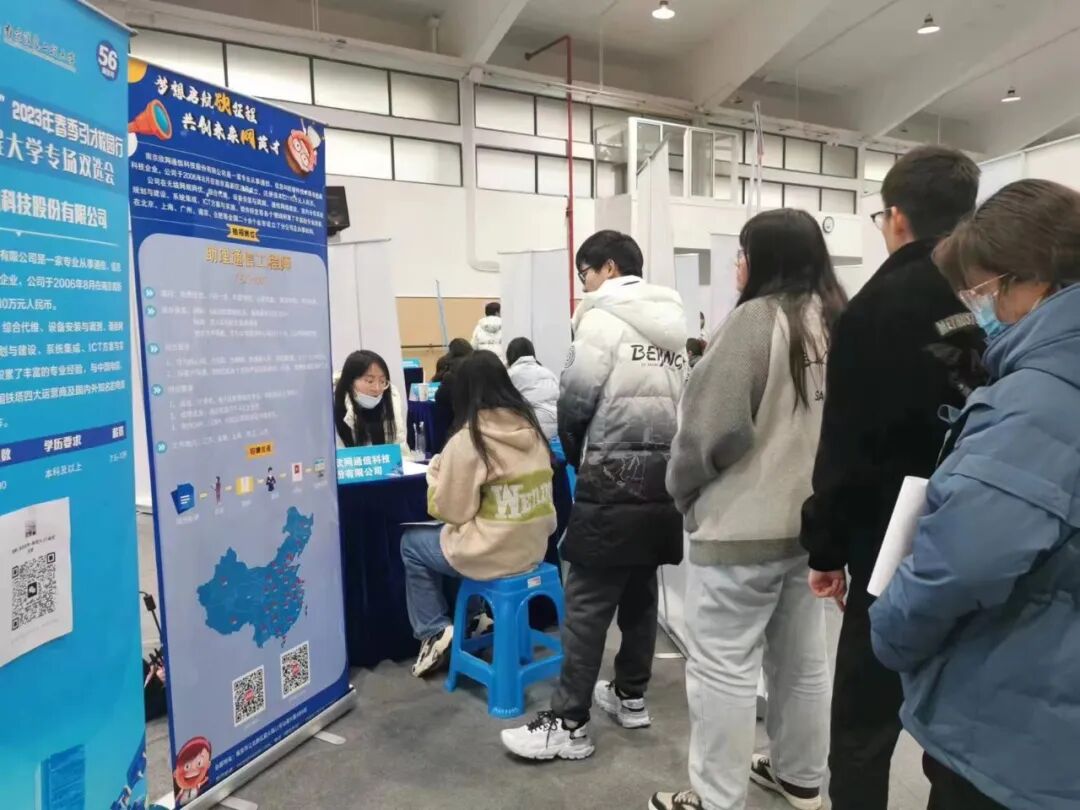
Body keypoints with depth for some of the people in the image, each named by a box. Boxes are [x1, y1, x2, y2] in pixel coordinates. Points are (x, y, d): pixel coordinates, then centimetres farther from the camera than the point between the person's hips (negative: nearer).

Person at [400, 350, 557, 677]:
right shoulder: (531, 429, 0)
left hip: (492, 555, -6)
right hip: (533, 548, 7)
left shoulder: (467, 441, -18)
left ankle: (435, 633, 17)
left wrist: (436, 473, 4)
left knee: (411, 544, 19)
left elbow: (450, 511, -12)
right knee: (457, 537, 33)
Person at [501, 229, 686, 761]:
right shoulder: (673, 325, 11)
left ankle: (569, 724, 6)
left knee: (587, 603, -1)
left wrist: (577, 454, 7)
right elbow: (680, 400, 5)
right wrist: (660, 451, 13)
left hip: (614, 478, -7)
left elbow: (576, 398, -11)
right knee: (641, 591, 17)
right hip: (663, 476, 8)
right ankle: (631, 697, 31)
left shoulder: (603, 317, -9)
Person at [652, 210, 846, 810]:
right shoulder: (839, 320, 8)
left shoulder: (757, 318, -17)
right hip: (813, 519, 9)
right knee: (803, 658, 20)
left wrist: (683, 487, -3)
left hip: (746, 524, -8)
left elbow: (713, 426, -19)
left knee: (724, 667, 3)